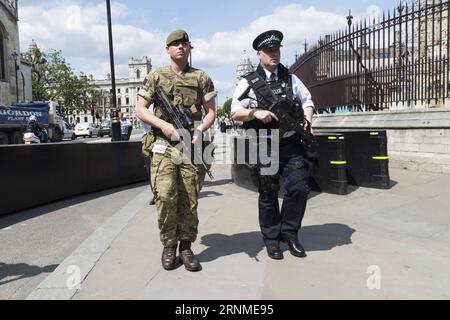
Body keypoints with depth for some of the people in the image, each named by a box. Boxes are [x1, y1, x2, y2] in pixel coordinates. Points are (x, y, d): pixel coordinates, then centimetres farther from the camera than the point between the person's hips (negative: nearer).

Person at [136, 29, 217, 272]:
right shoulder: (156, 77, 11)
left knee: (189, 200, 2)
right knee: (165, 197, -9)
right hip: (164, 147, 0)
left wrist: (200, 130, -8)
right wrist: (163, 124, -8)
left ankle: (186, 247, 15)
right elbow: (141, 110, 8)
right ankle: (169, 246, 9)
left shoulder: (201, 78, 12)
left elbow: (211, 112, 11)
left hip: (192, 146, 1)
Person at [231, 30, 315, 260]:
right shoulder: (249, 83, 1)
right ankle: (271, 239, 23)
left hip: (292, 144, 3)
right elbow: (235, 113, -5)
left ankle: (289, 233, 16)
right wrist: (256, 113, -22)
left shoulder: (290, 78, 13)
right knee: (268, 195, 7)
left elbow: (307, 101, 19)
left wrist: (307, 119, 0)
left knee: (299, 187, -6)